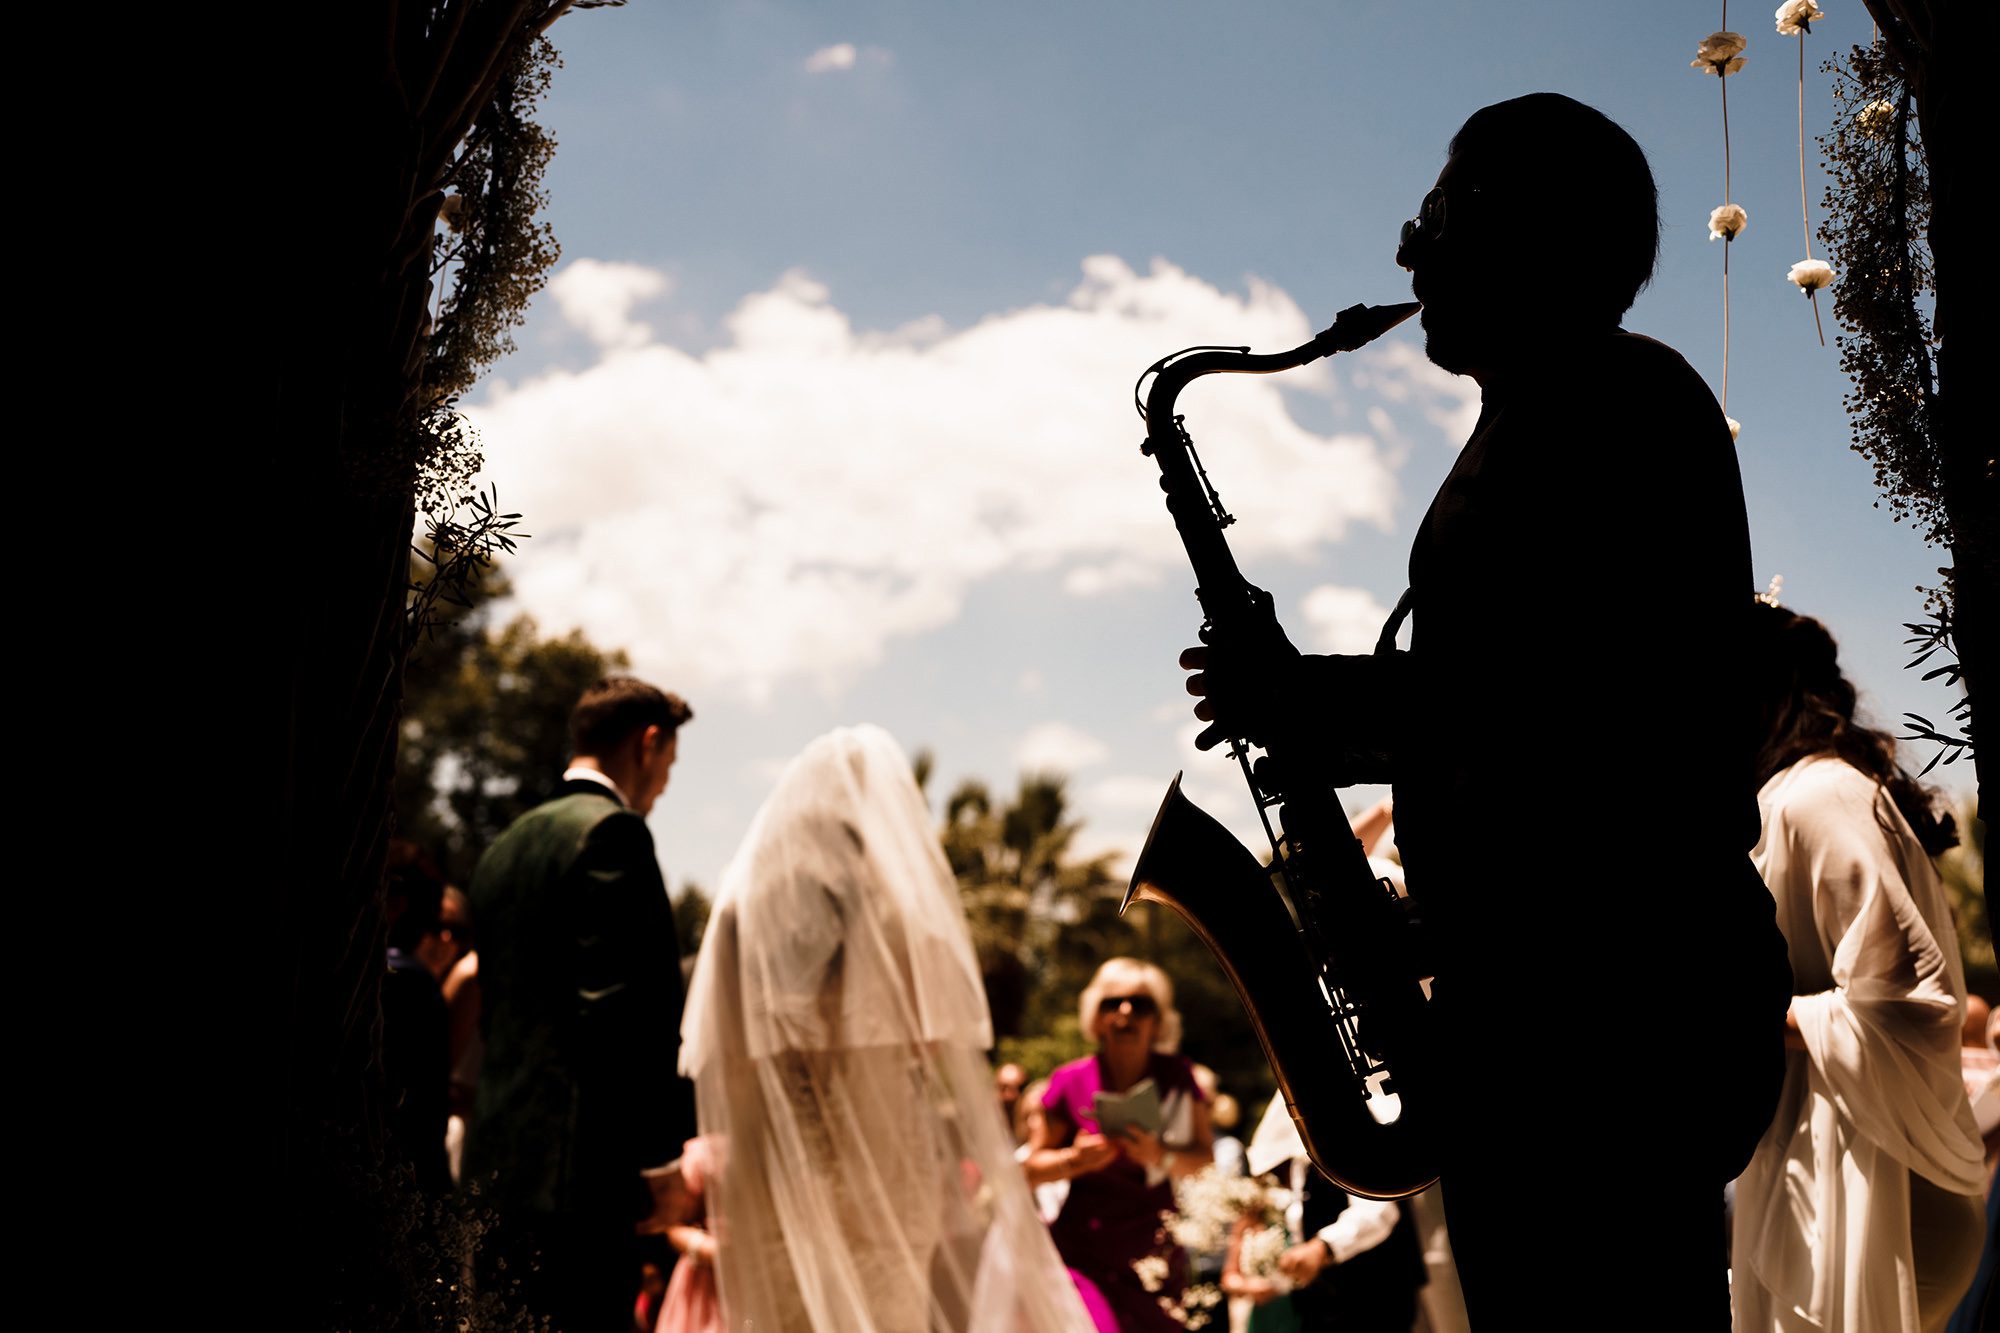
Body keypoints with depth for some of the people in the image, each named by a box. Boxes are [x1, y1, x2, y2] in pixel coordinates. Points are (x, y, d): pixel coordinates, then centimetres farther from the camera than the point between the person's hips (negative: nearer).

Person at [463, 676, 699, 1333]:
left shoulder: (504, 847, 18)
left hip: (497, 1163, 9)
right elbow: (621, 1009, -18)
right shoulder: (613, 832, -10)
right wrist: (661, 1156, -14)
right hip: (576, 1174, -9)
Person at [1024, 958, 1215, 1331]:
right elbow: (1032, 1166, 6)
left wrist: (1160, 1156, -15)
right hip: (1084, 1255, -2)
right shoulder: (1072, 1081, 0)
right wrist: (1075, 1160, -13)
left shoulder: (1176, 1075, 5)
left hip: (1155, 1259, 2)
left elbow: (1205, 1158, 4)